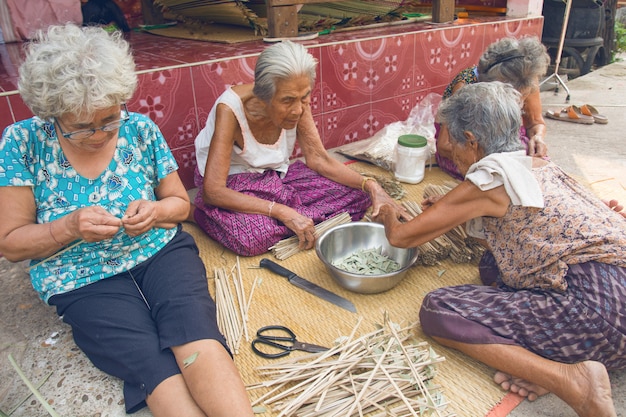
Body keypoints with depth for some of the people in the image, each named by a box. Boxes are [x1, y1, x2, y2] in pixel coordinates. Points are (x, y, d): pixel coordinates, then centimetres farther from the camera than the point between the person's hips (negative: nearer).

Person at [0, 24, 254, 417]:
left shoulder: (141, 130, 0)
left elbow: (180, 203, 11)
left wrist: (155, 211, -13)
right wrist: (70, 227, -18)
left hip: (160, 251, 1)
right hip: (83, 279, -1)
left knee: (195, 330, -31)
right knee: (154, 367, -27)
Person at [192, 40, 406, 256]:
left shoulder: (297, 104, -15)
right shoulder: (230, 109, -30)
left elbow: (319, 159, -6)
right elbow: (212, 190, -33)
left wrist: (371, 186, -22)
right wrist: (284, 213, -38)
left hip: (276, 176, 6)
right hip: (231, 185, -6)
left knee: (357, 193, -10)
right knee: (253, 236, -41)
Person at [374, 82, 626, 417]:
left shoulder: (489, 178, -9)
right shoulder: (539, 166, 15)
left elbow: (401, 236, -2)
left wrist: (389, 216, 20)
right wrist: (453, 212, 28)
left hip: (599, 311, -10)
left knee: (436, 310, -10)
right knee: (492, 265, 21)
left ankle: (570, 379, -16)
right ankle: (548, 365, 1)